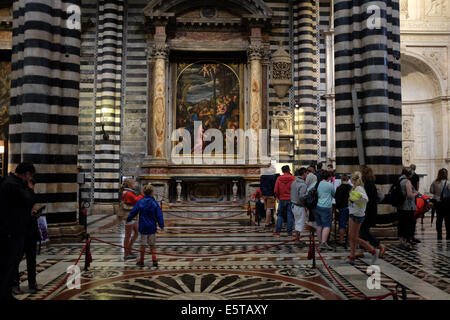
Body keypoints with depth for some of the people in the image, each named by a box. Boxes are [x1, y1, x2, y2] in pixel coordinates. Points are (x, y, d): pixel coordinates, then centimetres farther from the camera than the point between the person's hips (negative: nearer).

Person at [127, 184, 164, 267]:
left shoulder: (140, 202, -5)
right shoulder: (154, 203, -8)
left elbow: (133, 212, 3)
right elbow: (159, 215, -8)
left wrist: (128, 219, 19)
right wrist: (161, 225, -2)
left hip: (143, 227, 0)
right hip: (152, 227, 0)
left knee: (143, 244, 10)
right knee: (152, 244, 12)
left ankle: (141, 261, 17)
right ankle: (154, 260, 6)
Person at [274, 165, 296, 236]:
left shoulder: (279, 179, -1)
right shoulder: (293, 178, -6)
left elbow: (276, 191, -1)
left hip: (282, 199, 1)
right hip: (291, 199, -1)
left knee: (280, 215, 10)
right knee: (290, 216, 5)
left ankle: (277, 231, 6)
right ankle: (289, 232, 6)